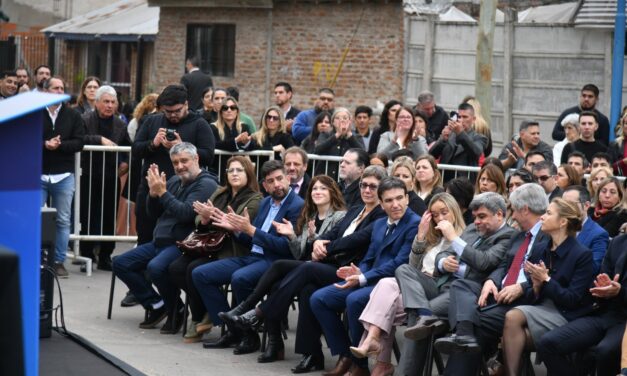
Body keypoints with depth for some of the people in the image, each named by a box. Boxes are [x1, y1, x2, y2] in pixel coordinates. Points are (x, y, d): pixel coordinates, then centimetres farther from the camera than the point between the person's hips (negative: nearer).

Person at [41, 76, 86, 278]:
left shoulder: (73, 115, 5)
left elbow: (79, 142, -2)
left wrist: (59, 145, -17)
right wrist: (44, 144, -19)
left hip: (64, 176, 2)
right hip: (38, 174, -2)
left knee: (63, 221, 4)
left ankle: (59, 261, 11)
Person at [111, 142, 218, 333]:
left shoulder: (206, 185, -9)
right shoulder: (175, 181, 15)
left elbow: (185, 213, -21)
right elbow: (154, 213, 17)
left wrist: (162, 192, -20)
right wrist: (153, 193, -2)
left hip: (183, 245, -9)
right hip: (160, 242, 9)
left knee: (156, 267, -35)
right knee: (120, 263, 3)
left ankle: (176, 310, -9)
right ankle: (157, 305, 5)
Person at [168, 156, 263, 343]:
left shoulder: (255, 200, -3)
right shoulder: (220, 194, 17)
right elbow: (199, 223, 15)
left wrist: (213, 216, -25)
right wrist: (204, 220, -8)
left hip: (232, 253, -7)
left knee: (195, 269, -28)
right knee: (175, 268, -17)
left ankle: (198, 320, -9)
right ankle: (205, 311, -5)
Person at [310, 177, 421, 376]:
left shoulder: (415, 224, -9)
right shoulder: (379, 224, 19)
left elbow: (399, 264, -17)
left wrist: (363, 278, -22)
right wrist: (358, 272, -4)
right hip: (370, 281, 9)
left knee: (354, 300, -35)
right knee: (318, 298, -4)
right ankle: (345, 354, 2)